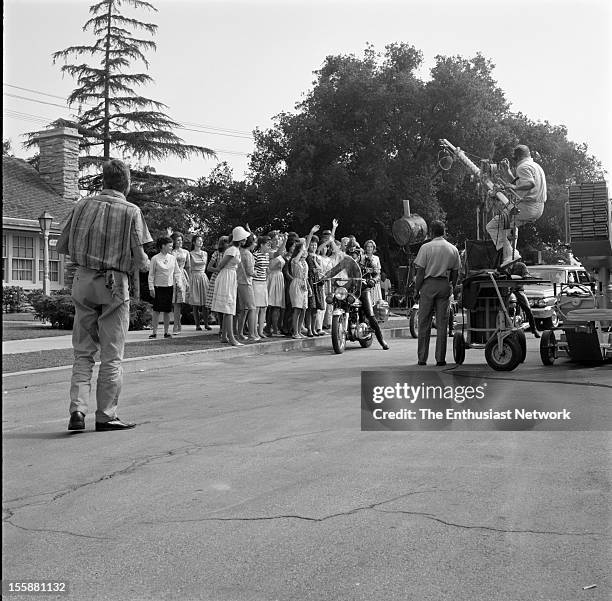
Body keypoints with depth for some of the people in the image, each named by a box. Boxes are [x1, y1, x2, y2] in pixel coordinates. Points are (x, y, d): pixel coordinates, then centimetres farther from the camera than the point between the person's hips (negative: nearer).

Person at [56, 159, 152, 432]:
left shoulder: (82, 205, 5)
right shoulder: (131, 211, -6)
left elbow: (62, 246, 9)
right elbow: (140, 260, -9)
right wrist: (145, 263, 13)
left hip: (82, 280, 4)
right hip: (114, 283, -3)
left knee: (83, 352, 12)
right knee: (111, 355, 5)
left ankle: (77, 409, 1)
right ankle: (106, 416, 9)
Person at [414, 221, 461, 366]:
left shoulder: (426, 248, -4)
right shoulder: (453, 249, 6)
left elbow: (420, 271, -6)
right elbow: (455, 273, 8)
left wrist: (416, 289, 1)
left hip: (428, 284, -2)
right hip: (445, 285, 2)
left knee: (424, 323, 4)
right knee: (442, 323, 6)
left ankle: (422, 358, 5)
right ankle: (440, 358, 5)